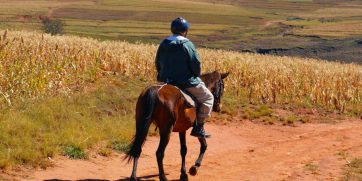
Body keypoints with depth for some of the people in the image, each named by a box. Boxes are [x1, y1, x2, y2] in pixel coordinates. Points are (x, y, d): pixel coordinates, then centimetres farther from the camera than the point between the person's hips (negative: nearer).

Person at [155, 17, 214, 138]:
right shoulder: (187, 45, -15)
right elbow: (196, 65, -15)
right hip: (187, 82, -7)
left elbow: (158, 65, 12)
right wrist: (196, 77, 4)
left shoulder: (163, 45, 5)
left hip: (166, 81, 7)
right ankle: (198, 128, 3)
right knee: (207, 97, 11)